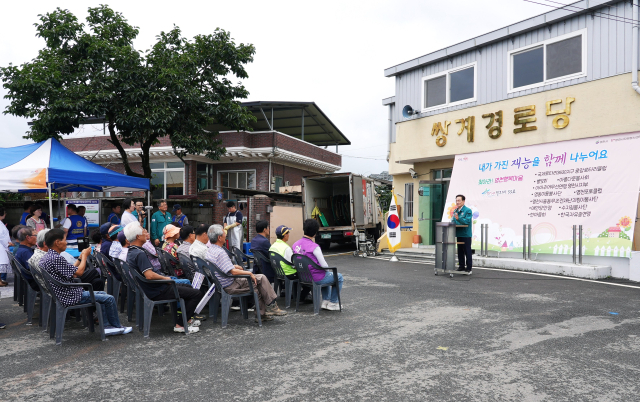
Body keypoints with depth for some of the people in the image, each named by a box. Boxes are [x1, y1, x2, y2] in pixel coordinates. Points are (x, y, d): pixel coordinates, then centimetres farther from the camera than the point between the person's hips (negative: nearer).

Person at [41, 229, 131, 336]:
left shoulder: (46, 257, 9)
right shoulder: (56, 259, -24)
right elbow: (79, 272, -22)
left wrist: (80, 258, 12)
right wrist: (84, 256, -7)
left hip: (62, 294, 11)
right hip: (70, 297, -11)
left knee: (102, 294, 19)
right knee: (109, 299, -6)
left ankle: (107, 326, 16)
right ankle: (117, 327, 14)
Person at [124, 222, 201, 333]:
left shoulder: (130, 252, 9)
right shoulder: (140, 254, -24)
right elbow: (149, 275, -33)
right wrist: (165, 278, -16)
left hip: (150, 289, 11)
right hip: (157, 292, -11)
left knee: (187, 287, 26)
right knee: (196, 294, -9)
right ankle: (180, 324, -3)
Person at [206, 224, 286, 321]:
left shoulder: (209, 250, 7)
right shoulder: (220, 253, -25)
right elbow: (233, 272, -30)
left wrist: (233, 266, 19)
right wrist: (250, 273, -17)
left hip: (222, 284, 11)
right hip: (230, 287, -11)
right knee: (261, 279, -7)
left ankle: (261, 313, 15)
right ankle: (272, 306, 4)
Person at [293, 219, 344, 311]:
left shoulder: (295, 245, -1)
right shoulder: (314, 247, -23)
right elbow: (324, 266, -18)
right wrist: (328, 271, 4)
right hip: (316, 278, -8)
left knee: (326, 276, 34)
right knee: (339, 277, 14)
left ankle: (325, 301, 32)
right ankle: (333, 303, 20)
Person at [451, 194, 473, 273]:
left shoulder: (468, 210, -9)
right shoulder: (455, 211, 13)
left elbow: (467, 221, -21)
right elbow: (453, 221, 20)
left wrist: (458, 218, -32)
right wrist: (452, 222, -2)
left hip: (466, 235, -7)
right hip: (458, 234, 7)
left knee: (467, 251, -1)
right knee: (460, 251, 13)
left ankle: (469, 267, 6)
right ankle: (461, 266, 21)